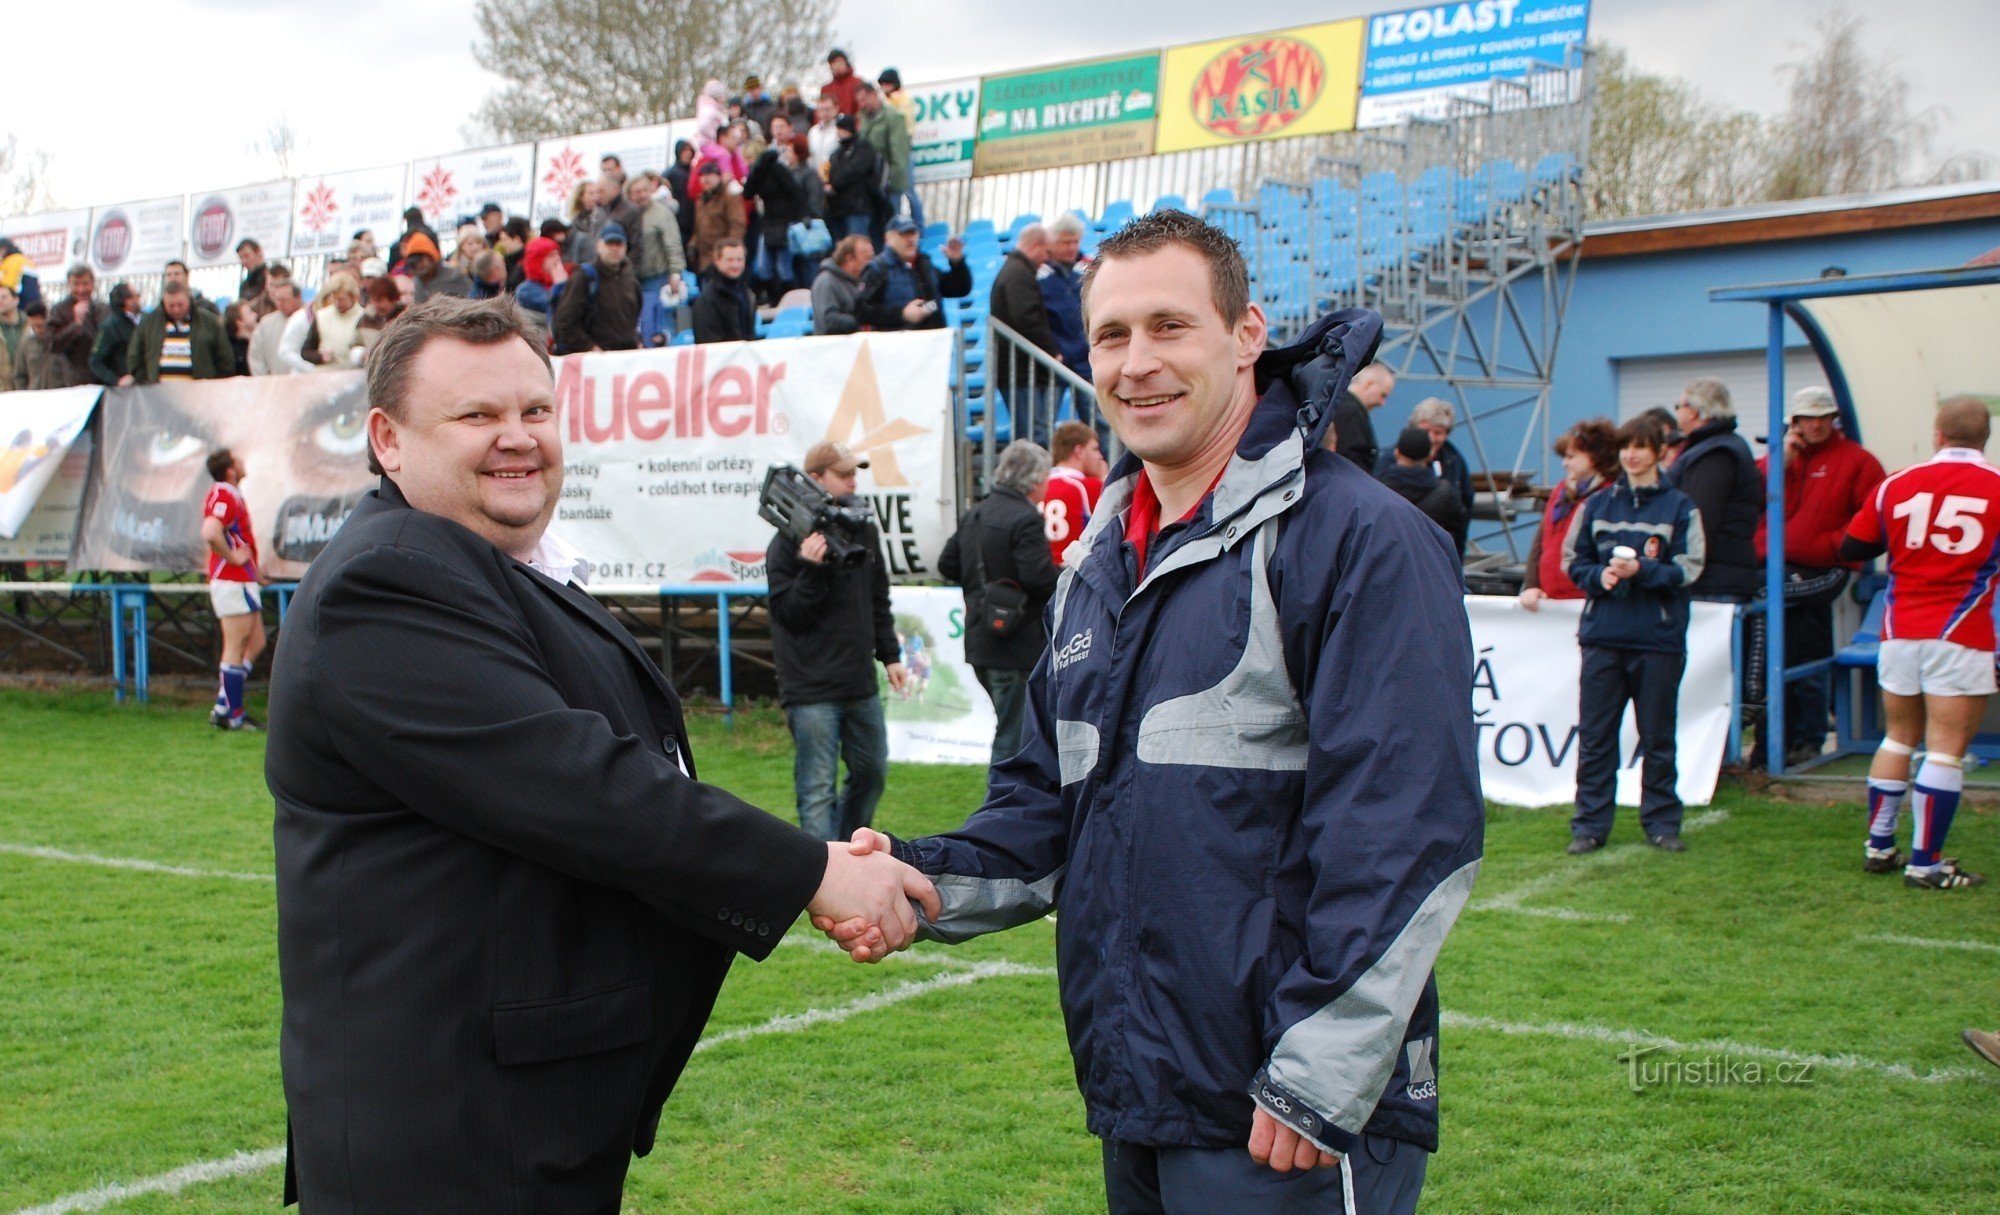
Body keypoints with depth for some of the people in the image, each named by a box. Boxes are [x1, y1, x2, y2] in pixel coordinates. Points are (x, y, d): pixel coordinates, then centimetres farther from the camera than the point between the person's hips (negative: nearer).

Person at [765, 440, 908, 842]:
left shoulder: (863, 528, 9)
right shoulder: (790, 541, -11)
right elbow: (788, 614, -13)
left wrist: (889, 655, 16)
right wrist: (812, 569, -27)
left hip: (860, 684, 7)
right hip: (812, 689, -7)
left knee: (872, 773, 18)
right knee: (817, 790, -3)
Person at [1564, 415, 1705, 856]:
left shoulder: (1679, 507, 1)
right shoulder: (1598, 505, 10)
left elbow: (1687, 570, -5)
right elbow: (1574, 561, 11)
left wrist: (1641, 570, -19)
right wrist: (1600, 575, -9)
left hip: (1658, 639, -2)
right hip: (1602, 635, 2)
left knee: (1658, 737, 6)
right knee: (1595, 736, 3)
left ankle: (1661, 821, 17)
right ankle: (1590, 824, 9)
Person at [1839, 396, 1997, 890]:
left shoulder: (1896, 485, 3)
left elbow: (1851, 548, 10)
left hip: (1900, 632, 4)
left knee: (1899, 737, 17)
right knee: (1947, 749, -1)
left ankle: (1879, 846, 21)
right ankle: (1925, 862, 0)